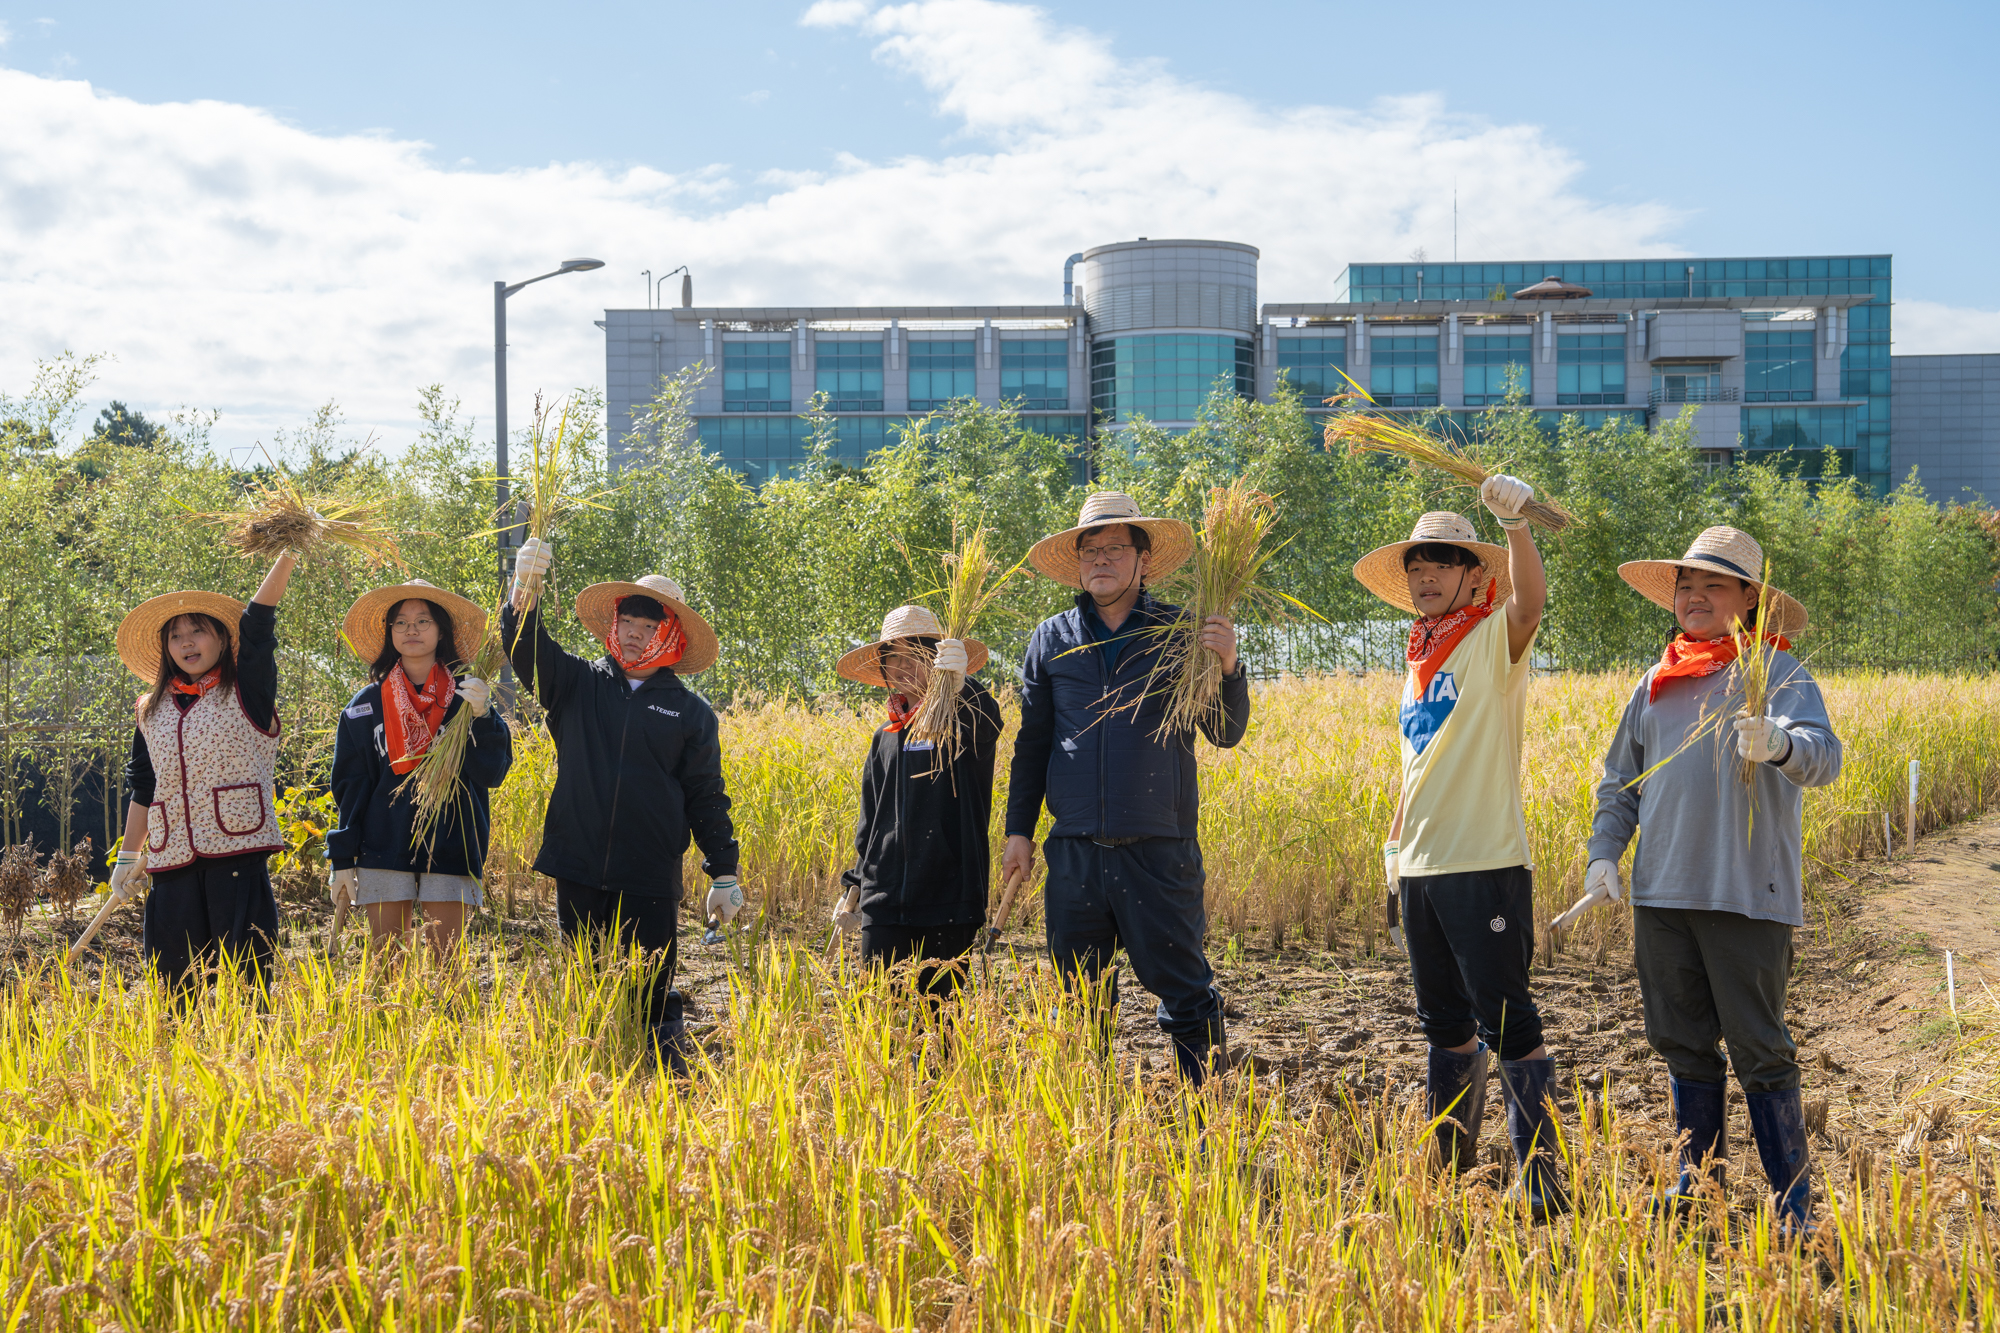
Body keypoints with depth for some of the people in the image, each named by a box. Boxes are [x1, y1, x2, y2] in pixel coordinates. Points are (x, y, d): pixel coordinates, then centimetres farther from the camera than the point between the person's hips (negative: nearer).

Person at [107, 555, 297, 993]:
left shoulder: (245, 691, 5)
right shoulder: (153, 711, 17)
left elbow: (257, 623, -7)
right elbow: (142, 788, 23)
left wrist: (287, 555, -19)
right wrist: (128, 857, 23)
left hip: (237, 845, -4)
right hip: (173, 856, 4)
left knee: (242, 966, -6)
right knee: (173, 969, 4)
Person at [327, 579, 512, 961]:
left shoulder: (466, 697, 4)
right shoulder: (367, 706, 8)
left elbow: (492, 774, -3)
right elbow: (350, 786, 9)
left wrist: (482, 718, -18)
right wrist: (342, 860, 4)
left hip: (450, 852, -1)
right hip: (384, 848, 1)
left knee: (446, 961, 0)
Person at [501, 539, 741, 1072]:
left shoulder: (690, 712, 5)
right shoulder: (577, 684, 8)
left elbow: (706, 798, 7)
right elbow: (525, 646, -4)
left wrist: (724, 873, 4)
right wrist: (524, 589, -23)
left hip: (650, 881, -2)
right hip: (578, 871, 2)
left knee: (649, 996, 0)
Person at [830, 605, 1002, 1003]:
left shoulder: (962, 722, -2)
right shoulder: (885, 737, 15)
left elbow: (988, 722, -28)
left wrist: (958, 681, -46)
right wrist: (855, 887, 21)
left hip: (948, 901, -4)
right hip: (885, 900, 4)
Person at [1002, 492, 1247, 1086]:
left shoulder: (1181, 633, 2)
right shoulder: (1052, 639, 9)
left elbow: (1226, 734, -1)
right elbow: (1031, 741, 15)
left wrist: (1227, 667, -17)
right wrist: (1018, 829, 11)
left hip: (1160, 851, -3)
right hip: (1076, 852, 3)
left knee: (1183, 988, 1)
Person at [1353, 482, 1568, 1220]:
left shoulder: (1493, 642, -5)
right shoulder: (1420, 659, 17)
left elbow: (1530, 601, -29)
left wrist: (1516, 520, -42)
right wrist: (1397, 860, 20)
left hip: (1486, 864, -7)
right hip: (1422, 871, 7)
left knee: (1506, 1022, -7)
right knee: (1446, 1024, 17)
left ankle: (1541, 1175, 0)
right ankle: (1449, 1159, 29)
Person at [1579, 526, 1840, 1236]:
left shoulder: (1778, 671, -2)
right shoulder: (1655, 683, 16)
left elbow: (1823, 756, -17)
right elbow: (1621, 779, 21)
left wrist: (1778, 744, -39)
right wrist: (1604, 852, 6)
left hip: (1747, 893, -6)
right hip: (1661, 892, 6)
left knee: (1760, 1051, -3)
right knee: (1683, 1043, 15)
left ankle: (1793, 1205, 5)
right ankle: (1697, 1180, 29)